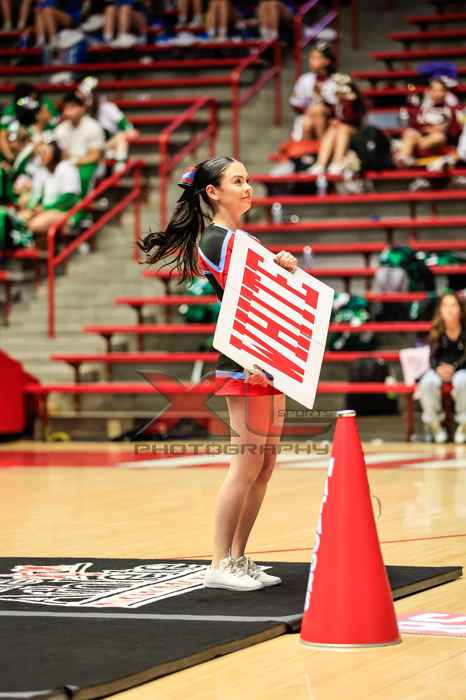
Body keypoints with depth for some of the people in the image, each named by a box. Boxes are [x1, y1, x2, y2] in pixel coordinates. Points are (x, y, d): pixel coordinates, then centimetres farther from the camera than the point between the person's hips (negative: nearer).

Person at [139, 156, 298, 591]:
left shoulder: (243, 238, 19)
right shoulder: (213, 241, -9)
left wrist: (283, 269, 3)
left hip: (268, 363, 10)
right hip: (243, 366, -10)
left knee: (265, 466, 10)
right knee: (247, 466, -9)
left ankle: (239, 559, 16)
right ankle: (220, 565, -2)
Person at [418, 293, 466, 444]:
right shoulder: (437, 331, -2)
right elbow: (433, 356, -4)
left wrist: (453, 367, -27)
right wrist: (438, 368, -26)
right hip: (440, 369, 2)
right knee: (428, 382, -32)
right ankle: (435, 423, -12)